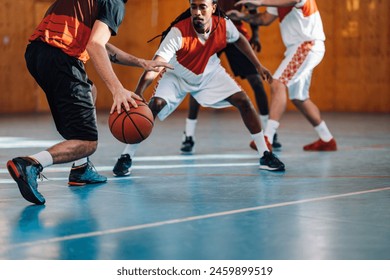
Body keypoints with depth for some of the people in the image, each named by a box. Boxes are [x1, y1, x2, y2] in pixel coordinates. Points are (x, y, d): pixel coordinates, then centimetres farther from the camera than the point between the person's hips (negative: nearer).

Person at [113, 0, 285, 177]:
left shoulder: (224, 25, -25)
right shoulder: (178, 32, -37)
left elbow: (239, 39, 1)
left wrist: (258, 65, 3)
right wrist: (137, 94, -58)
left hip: (210, 73, 3)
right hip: (178, 74, -3)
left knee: (243, 101, -8)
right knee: (155, 105, -25)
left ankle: (265, 155, 6)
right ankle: (125, 157, -13)